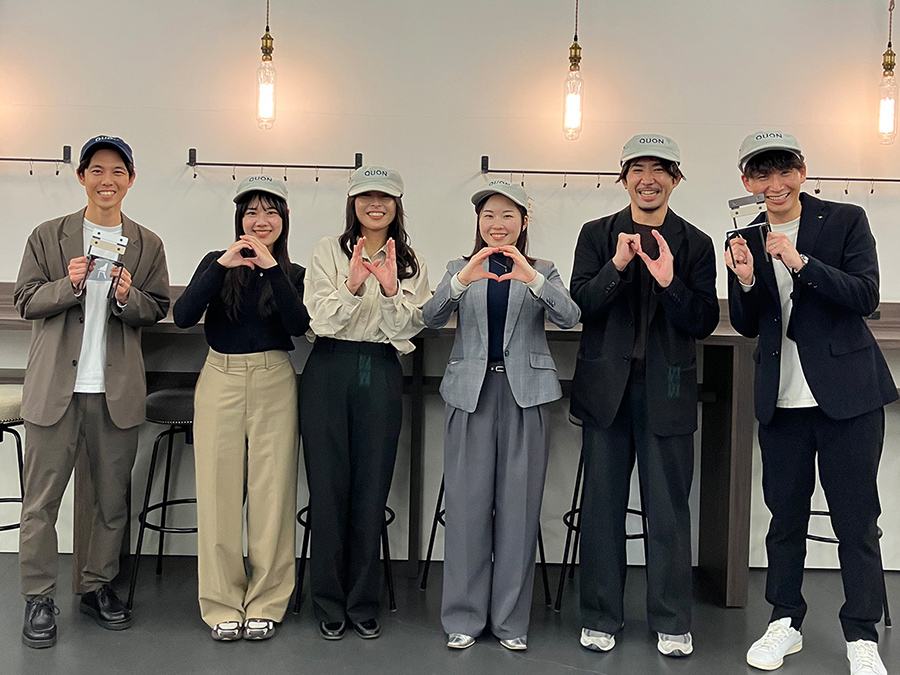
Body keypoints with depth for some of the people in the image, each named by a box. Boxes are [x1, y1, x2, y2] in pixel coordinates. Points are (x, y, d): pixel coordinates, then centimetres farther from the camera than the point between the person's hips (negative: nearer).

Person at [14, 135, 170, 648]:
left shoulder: (147, 245, 8)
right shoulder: (48, 237, 5)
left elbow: (158, 310, 7)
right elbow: (26, 301, 3)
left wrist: (127, 298, -14)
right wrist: (69, 285, -14)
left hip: (118, 391, 1)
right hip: (56, 386, -1)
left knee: (113, 499, 9)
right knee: (42, 499, 3)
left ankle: (98, 587, 26)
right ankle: (39, 598, 16)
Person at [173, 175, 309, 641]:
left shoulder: (293, 273, 7)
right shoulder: (217, 263, 7)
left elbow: (299, 325, -11)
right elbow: (182, 316, -8)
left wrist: (272, 268, -16)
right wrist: (222, 266, -16)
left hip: (274, 384, 0)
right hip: (221, 381, 0)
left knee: (271, 493, 2)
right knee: (220, 494, 2)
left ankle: (265, 605, 15)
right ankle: (222, 605, 15)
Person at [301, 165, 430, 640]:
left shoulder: (412, 264, 9)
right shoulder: (328, 251, 5)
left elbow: (406, 330, 0)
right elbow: (319, 319, -5)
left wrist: (392, 291, -17)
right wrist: (352, 286, -20)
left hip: (382, 374, 1)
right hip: (329, 371, -1)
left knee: (372, 489, 5)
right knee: (328, 486, 3)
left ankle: (363, 602, 19)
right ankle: (329, 602, 17)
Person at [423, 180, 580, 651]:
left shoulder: (543, 272, 11)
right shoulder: (460, 269, 11)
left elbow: (569, 317, -8)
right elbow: (432, 318, -6)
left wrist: (533, 279, -25)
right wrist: (461, 281, -25)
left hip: (526, 393, 0)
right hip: (471, 391, 0)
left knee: (519, 504, 2)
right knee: (467, 503, 0)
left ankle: (511, 620, 15)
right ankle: (464, 617, 14)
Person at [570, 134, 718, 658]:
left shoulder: (696, 244, 5)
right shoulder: (598, 235, 7)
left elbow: (704, 323, -2)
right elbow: (580, 305, -3)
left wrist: (670, 283, -18)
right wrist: (617, 265, -18)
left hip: (667, 392, -1)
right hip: (607, 388, 1)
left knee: (669, 510, 4)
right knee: (603, 506, 8)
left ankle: (673, 624, 19)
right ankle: (601, 618, 22)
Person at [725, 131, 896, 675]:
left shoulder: (846, 220, -2)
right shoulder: (747, 238, 6)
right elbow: (747, 326, 7)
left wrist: (800, 263, -22)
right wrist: (746, 280, -13)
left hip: (847, 394, -3)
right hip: (782, 399, 3)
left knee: (856, 519, 3)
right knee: (786, 514, 12)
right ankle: (786, 622, 27)